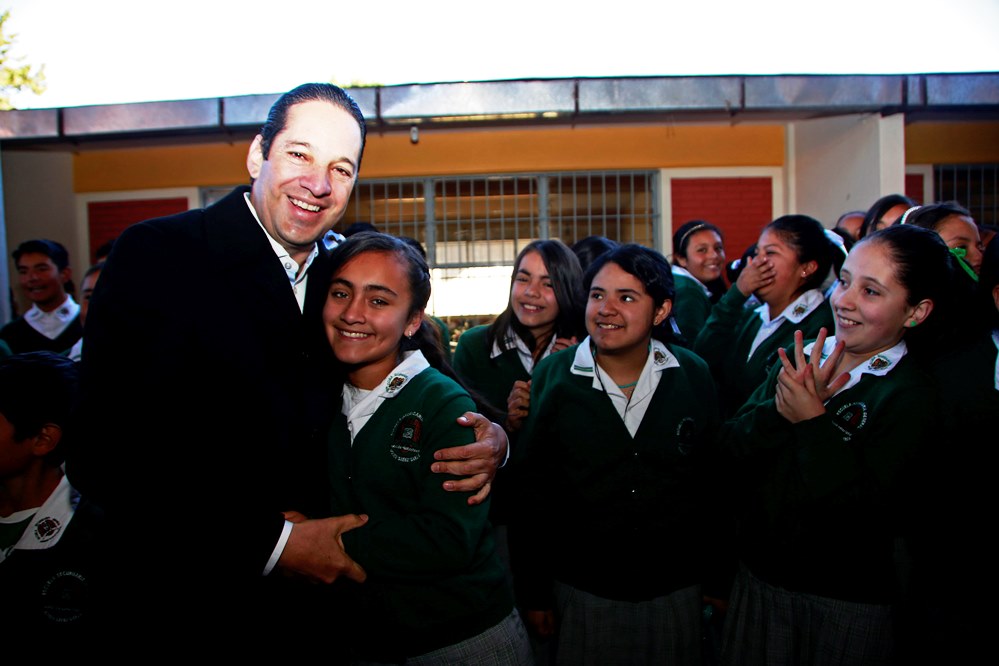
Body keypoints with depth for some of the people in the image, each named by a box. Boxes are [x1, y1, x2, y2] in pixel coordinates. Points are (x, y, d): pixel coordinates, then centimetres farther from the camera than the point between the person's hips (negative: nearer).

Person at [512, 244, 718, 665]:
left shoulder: (694, 377, -5)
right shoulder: (551, 378, -9)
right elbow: (531, 493, -5)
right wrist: (534, 593, -2)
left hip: (676, 592, 1)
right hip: (581, 592, -1)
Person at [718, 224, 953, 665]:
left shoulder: (912, 397, -14)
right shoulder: (799, 359, 0)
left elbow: (868, 512, -23)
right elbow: (731, 449, -8)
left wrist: (815, 421, -25)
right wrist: (782, 408, -24)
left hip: (846, 602, -4)